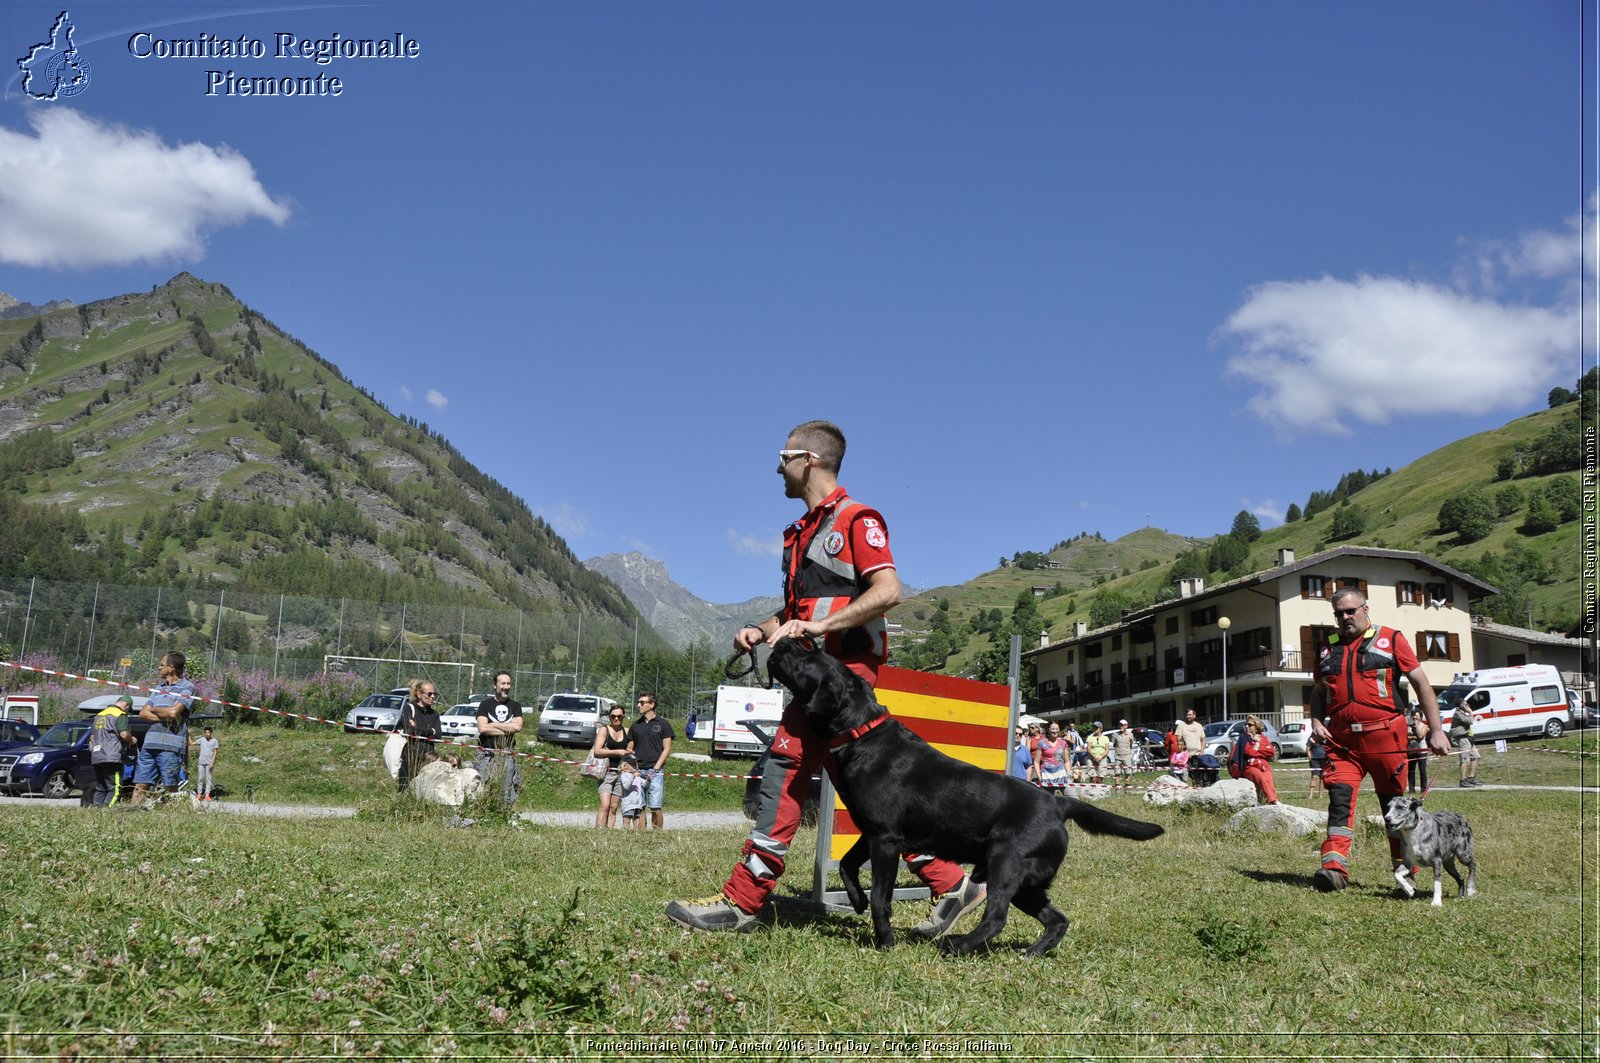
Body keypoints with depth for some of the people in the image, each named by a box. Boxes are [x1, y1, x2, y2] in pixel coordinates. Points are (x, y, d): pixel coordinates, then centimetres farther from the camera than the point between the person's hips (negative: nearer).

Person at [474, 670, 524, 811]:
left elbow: (518, 726, -5)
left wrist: (493, 725, -6)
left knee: (506, 792, 0)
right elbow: (482, 728, -9)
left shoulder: (515, 705, 12)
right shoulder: (485, 704, 6)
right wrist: (507, 730, -7)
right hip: (486, 755, -2)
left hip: (507, 756, 2)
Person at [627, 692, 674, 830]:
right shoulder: (635, 725, 15)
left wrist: (656, 768, -9)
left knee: (655, 807, -10)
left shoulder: (663, 724, 3)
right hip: (638, 771, 4)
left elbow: (667, 749, 0)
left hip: (655, 772, -4)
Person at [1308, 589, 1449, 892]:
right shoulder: (1328, 648, 14)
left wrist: (1436, 730, -4)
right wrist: (1316, 721, 3)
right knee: (1340, 799, -11)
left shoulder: (1390, 640, 3)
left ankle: (1405, 870, 21)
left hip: (1384, 736, -2)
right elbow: (1318, 692, 23)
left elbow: (1421, 684, 2)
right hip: (1341, 740, 3)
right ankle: (1334, 867, -18)